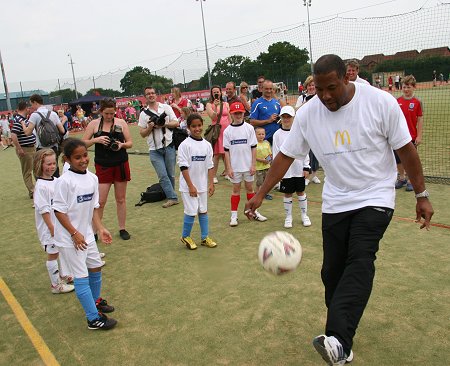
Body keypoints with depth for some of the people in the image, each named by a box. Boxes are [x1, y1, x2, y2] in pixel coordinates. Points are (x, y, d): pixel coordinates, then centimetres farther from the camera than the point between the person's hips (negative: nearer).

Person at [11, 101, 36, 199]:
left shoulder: (25, 119, 9)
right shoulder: (18, 120, -19)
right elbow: (13, 135, -28)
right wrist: (19, 149, -25)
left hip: (32, 148, 9)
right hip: (24, 150, -9)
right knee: (27, 171, 2)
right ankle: (32, 192, 9)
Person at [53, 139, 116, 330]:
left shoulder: (93, 178, 1)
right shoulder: (65, 181, -20)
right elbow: (59, 210, -17)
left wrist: (100, 228, 0)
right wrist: (75, 233, -18)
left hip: (87, 234, 7)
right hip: (69, 238, -7)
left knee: (95, 267, 21)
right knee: (81, 277, -2)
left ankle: (95, 300, 45)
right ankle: (94, 319, 7)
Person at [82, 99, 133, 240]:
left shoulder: (121, 123, 2)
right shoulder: (94, 124, 0)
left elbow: (130, 143, 5)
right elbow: (83, 143, 1)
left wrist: (122, 144, -16)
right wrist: (96, 140, -16)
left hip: (121, 165, 1)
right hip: (103, 166, -1)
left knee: (121, 199, 10)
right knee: (100, 201, -3)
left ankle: (122, 228, 22)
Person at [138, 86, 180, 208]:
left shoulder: (166, 107, 8)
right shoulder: (143, 113, 8)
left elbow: (176, 123, 3)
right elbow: (142, 134, 7)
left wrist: (163, 124, -11)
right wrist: (150, 127, -11)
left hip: (169, 146, 0)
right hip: (154, 149, 0)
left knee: (170, 174, 6)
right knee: (162, 175, -6)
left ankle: (170, 194, 22)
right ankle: (172, 198, -2)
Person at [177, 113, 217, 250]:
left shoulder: (207, 145, 4)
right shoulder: (185, 145, -11)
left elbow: (210, 166, 7)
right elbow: (183, 167, -14)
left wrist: (211, 183, 2)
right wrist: (191, 185, -16)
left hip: (203, 185, 5)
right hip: (189, 185, -5)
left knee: (203, 211, 12)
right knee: (191, 211, -3)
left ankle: (205, 237, 24)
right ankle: (185, 237, 18)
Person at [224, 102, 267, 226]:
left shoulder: (249, 128, -1)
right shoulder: (228, 131, -1)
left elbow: (253, 147, -1)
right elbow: (226, 150, -1)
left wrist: (253, 164, -5)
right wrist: (228, 168, -6)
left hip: (248, 165, 0)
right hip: (235, 166, 0)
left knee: (250, 188, 11)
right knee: (236, 189, 7)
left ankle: (254, 212, 24)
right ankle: (234, 215, 13)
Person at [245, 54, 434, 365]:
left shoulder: (381, 102, -14)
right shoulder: (307, 114, -6)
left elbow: (406, 149, -6)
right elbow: (286, 156, 0)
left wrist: (422, 195, -3)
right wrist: (260, 195, -2)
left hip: (375, 197, -3)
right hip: (335, 201, 4)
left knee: (360, 260, -23)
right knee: (333, 271, 3)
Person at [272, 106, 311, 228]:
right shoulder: (277, 134, -1)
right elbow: (276, 154, 0)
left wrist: (306, 167, 1)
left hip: (299, 169, 1)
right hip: (285, 170, 0)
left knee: (301, 192, 10)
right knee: (287, 194, 7)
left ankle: (304, 215, 23)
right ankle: (288, 217, 19)